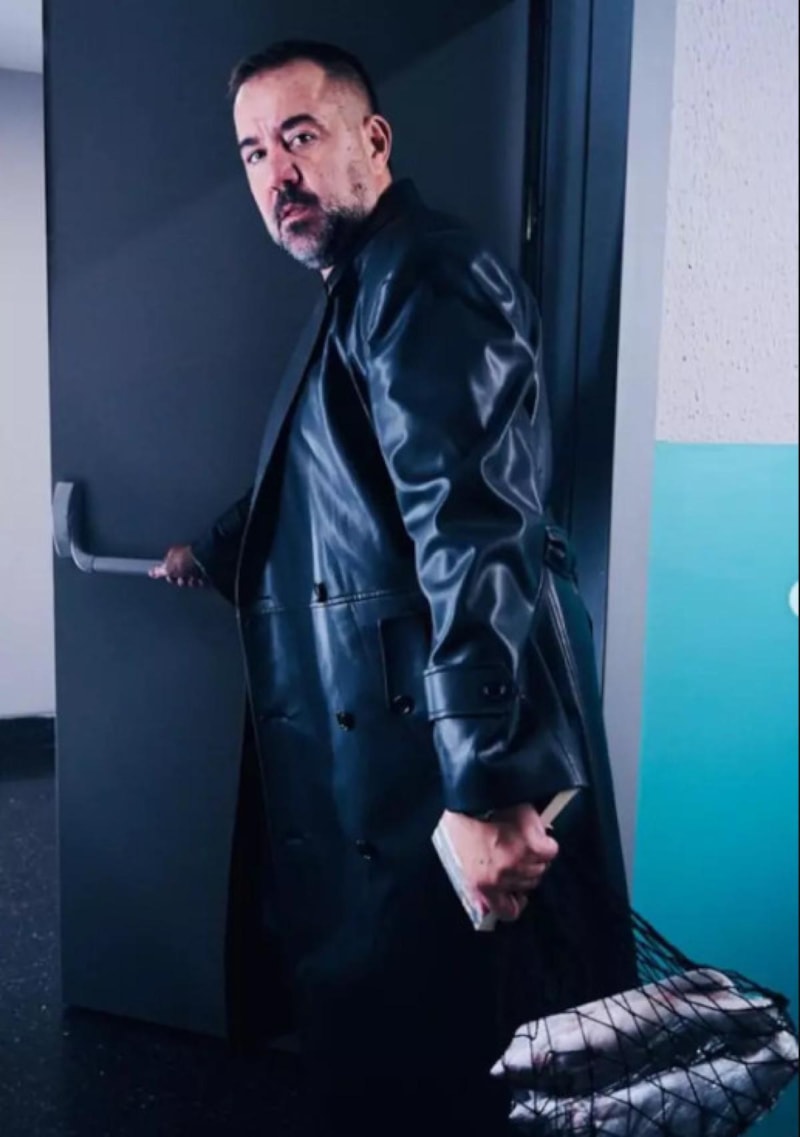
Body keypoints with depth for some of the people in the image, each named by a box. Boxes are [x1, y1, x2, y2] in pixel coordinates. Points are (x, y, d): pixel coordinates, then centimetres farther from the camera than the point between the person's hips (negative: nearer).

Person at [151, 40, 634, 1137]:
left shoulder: (422, 279, -13)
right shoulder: (355, 292, 20)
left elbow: (473, 533, -26)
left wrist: (490, 787, -30)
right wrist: (216, 554, 44)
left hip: (435, 767, -10)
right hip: (365, 762, 10)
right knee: (354, 1017, 23)